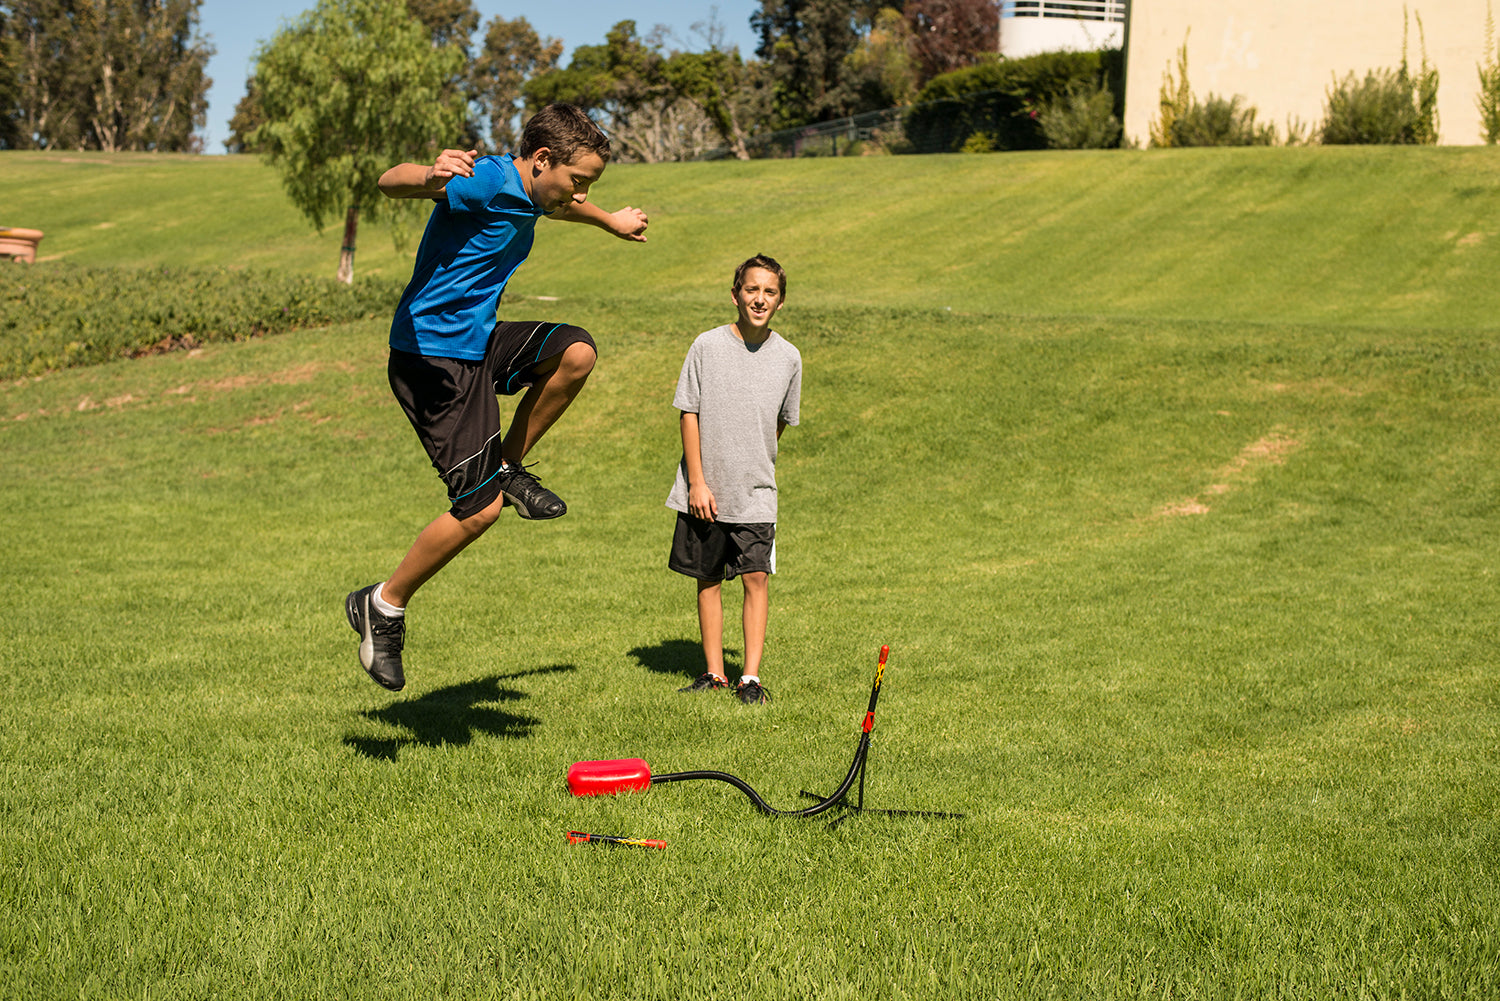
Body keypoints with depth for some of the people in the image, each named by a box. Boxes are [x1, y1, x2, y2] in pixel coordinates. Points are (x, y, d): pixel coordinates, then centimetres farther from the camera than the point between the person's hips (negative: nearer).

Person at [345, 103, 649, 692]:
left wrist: (610, 221, 53)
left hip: (477, 343, 10)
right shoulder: (485, 182, -21)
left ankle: (507, 466, 13)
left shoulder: (528, 194, 8)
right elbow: (389, 181, -38)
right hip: (432, 357, -9)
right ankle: (383, 606, 6)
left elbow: (558, 206, 35)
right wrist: (431, 175, -60)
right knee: (479, 508, -11)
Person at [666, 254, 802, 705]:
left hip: (756, 491, 0)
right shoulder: (707, 346, -5)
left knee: (756, 578, -7)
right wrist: (697, 481, -7)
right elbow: (689, 414, -3)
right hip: (704, 491, 0)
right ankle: (714, 673, 18)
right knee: (708, 579, 8)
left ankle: (751, 677, -1)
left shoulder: (788, 357, 1)